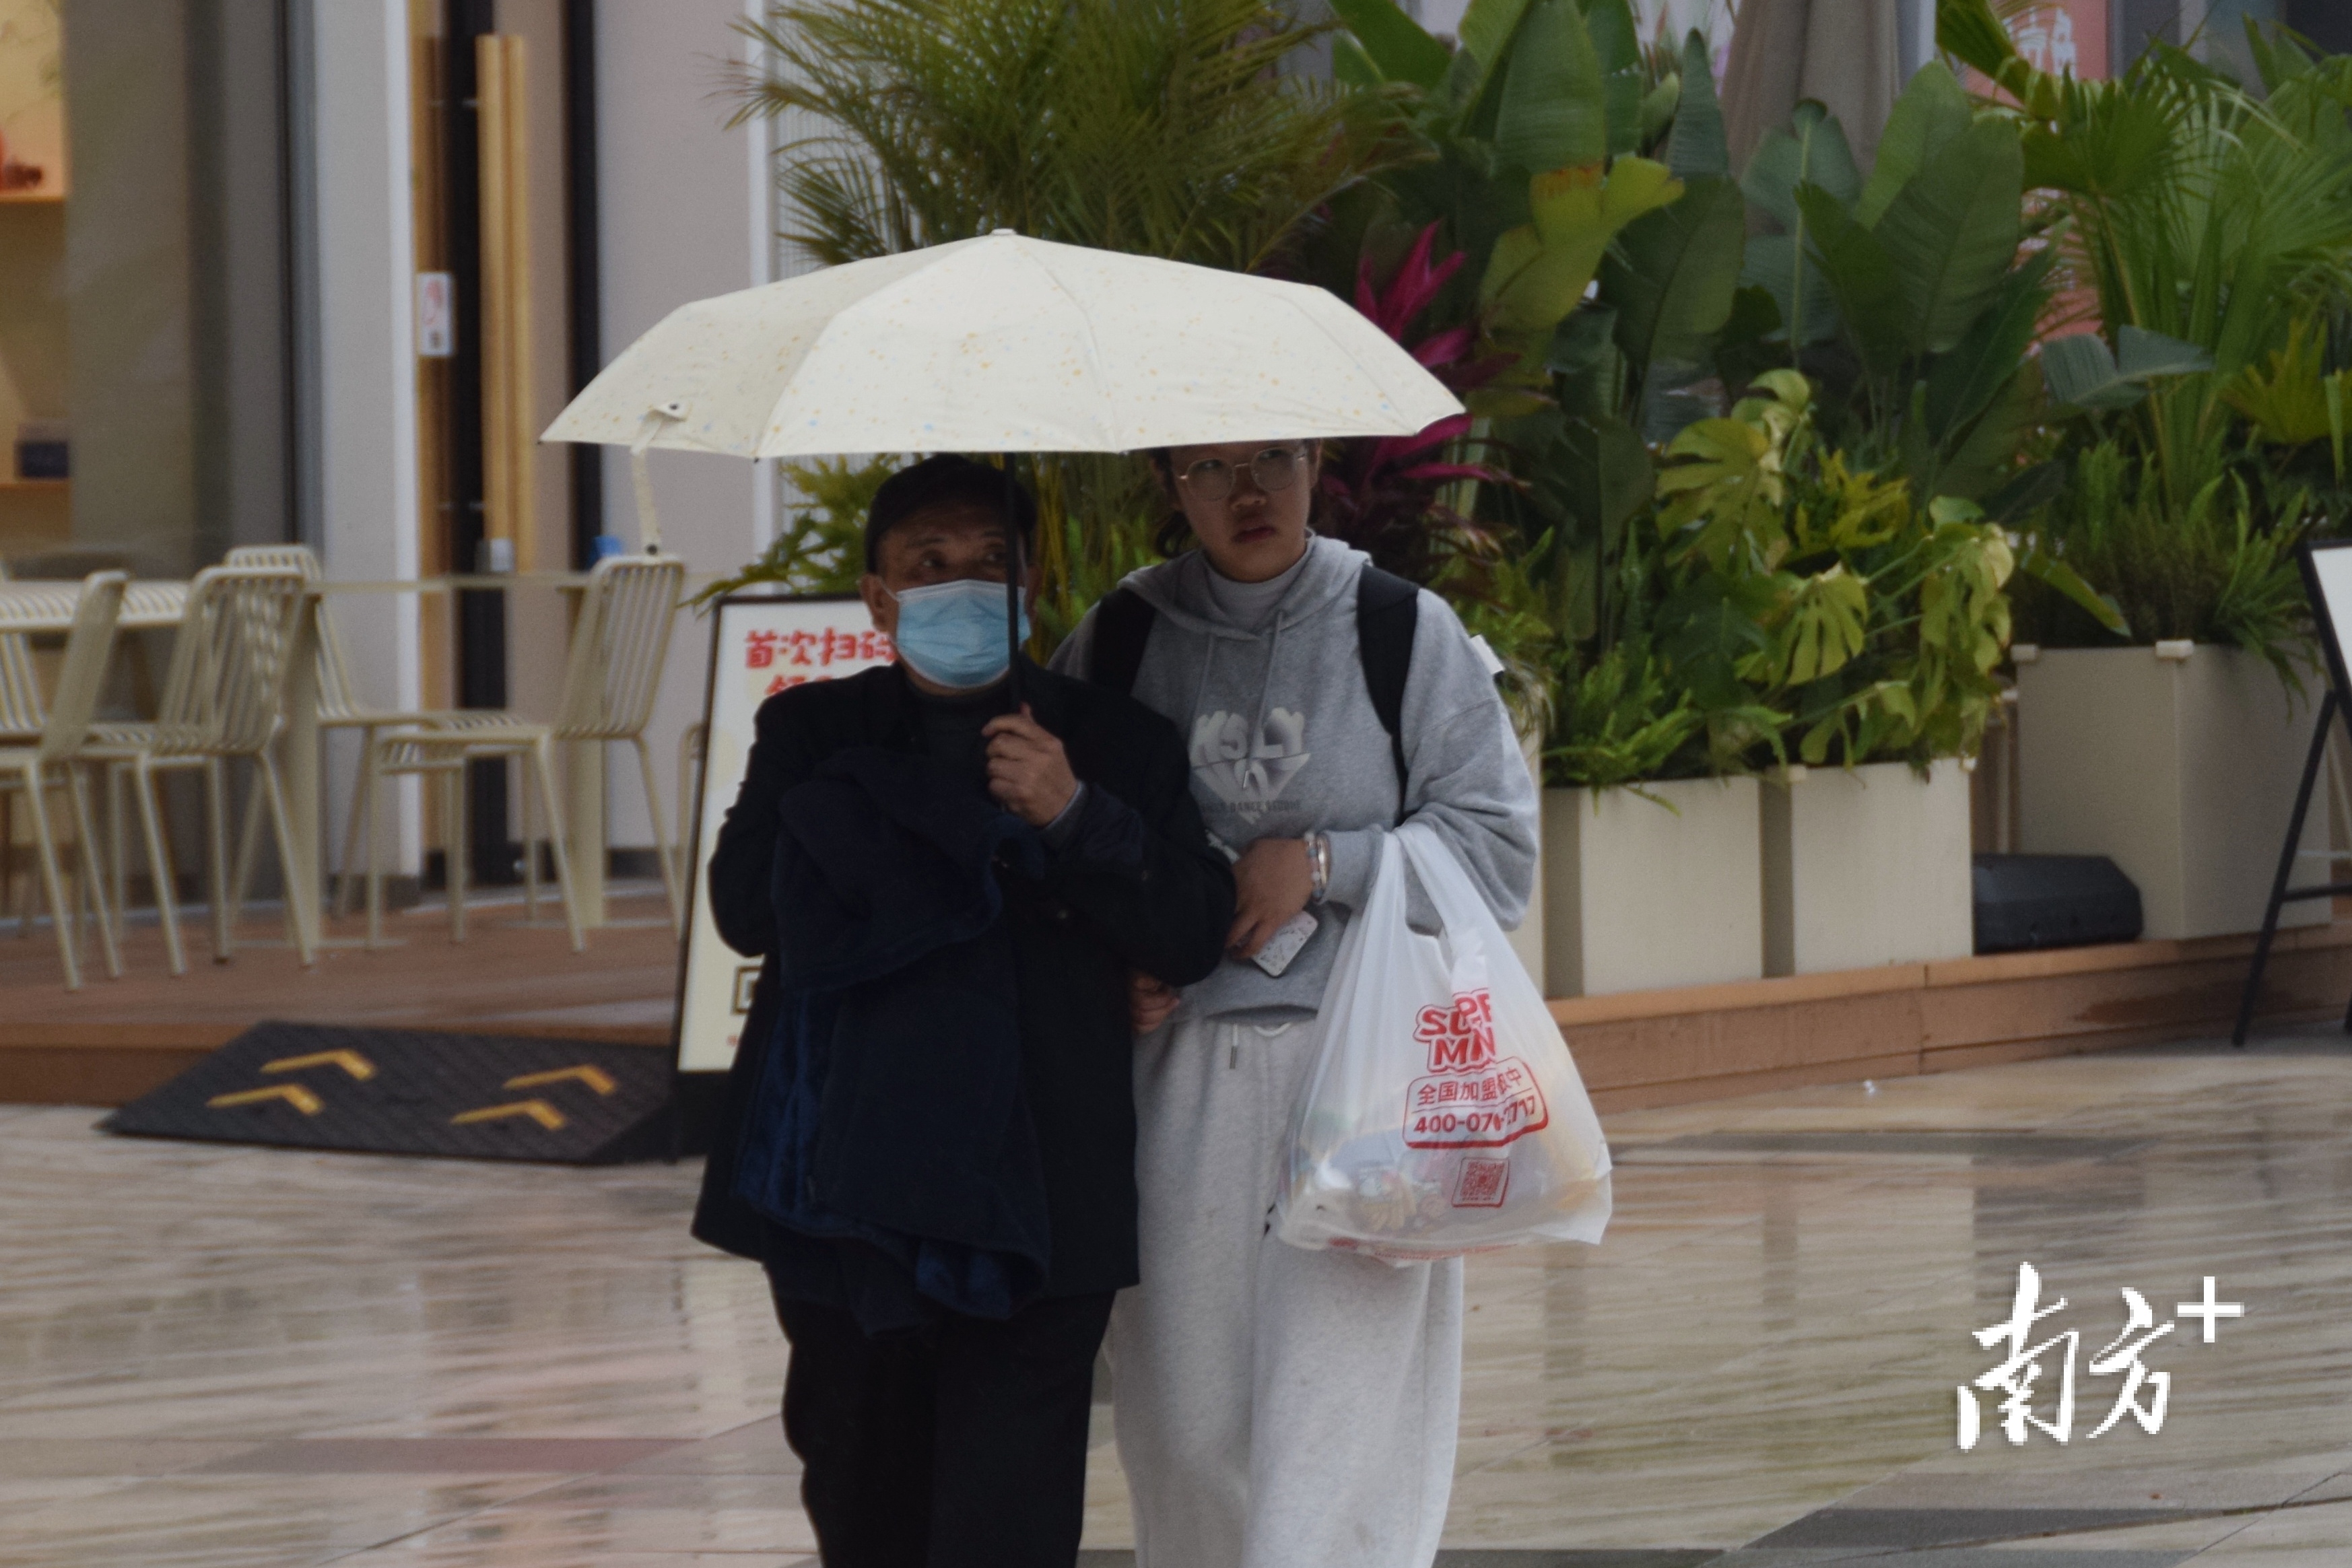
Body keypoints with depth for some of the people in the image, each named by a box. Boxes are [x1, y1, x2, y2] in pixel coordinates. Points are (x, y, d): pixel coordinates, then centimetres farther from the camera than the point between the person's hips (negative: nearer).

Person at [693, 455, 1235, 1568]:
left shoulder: (1112, 744, 6)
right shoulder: (813, 735, 10)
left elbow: (1190, 937, -1)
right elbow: (745, 910, -2)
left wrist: (1074, 817, -16)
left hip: (1026, 1212, -3)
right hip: (843, 1187, 3)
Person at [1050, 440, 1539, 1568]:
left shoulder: (1405, 632, 2)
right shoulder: (1120, 641, 7)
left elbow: (1497, 847, 2)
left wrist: (1320, 864, -9)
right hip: (1176, 1081, 2)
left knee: (1336, 1423, -11)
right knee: (1186, 1422, 2)